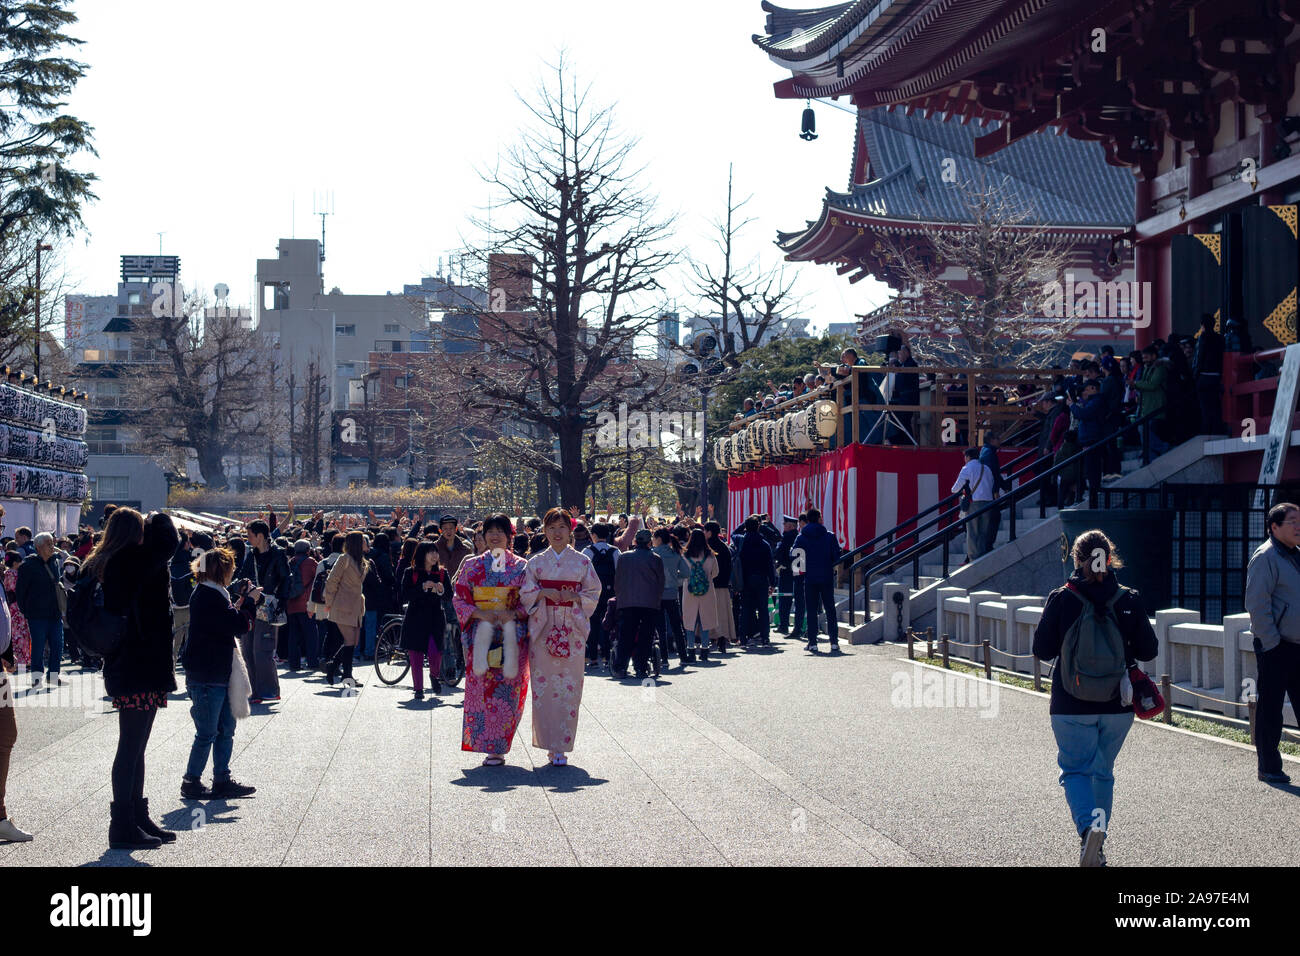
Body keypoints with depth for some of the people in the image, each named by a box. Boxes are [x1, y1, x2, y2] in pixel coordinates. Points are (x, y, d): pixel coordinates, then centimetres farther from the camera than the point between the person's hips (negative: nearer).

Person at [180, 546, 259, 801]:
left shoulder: (211, 594, 14)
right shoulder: (209, 596, -19)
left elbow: (226, 623, 19)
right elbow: (239, 625, -23)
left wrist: (240, 603, 9)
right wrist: (249, 601, -9)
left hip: (218, 673, 11)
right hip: (206, 676, -11)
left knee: (226, 729, 14)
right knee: (207, 733, -2)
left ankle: (223, 780, 20)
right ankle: (191, 782, 8)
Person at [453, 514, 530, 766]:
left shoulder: (521, 567, 6)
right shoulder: (472, 566, 10)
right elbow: (460, 599, 7)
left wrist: (512, 614, -12)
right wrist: (481, 614, -10)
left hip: (512, 634, -1)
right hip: (480, 635, 1)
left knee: (507, 690, -6)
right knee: (480, 687, -4)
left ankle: (497, 748, 0)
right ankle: (489, 746, 5)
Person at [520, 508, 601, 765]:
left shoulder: (582, 562, 8)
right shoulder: (536, 562, 10)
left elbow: (593, 593, 6)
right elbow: (525, 594, 6)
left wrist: (573, 597, -11)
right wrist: (544, 593, -12)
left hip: (572, 628, -1)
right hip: (543, 627, 1)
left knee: (569, 686, -4)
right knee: (543, 684, -4)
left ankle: (561, 746, 1)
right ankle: (549, 743, 3)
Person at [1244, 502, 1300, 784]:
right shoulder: (1265, 557, -11)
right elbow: (1257, 604, -16)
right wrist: (1271, 642, -17)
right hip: (1274, 647, -8)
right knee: (1270, 708, 0)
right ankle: (1268, 768, 7)